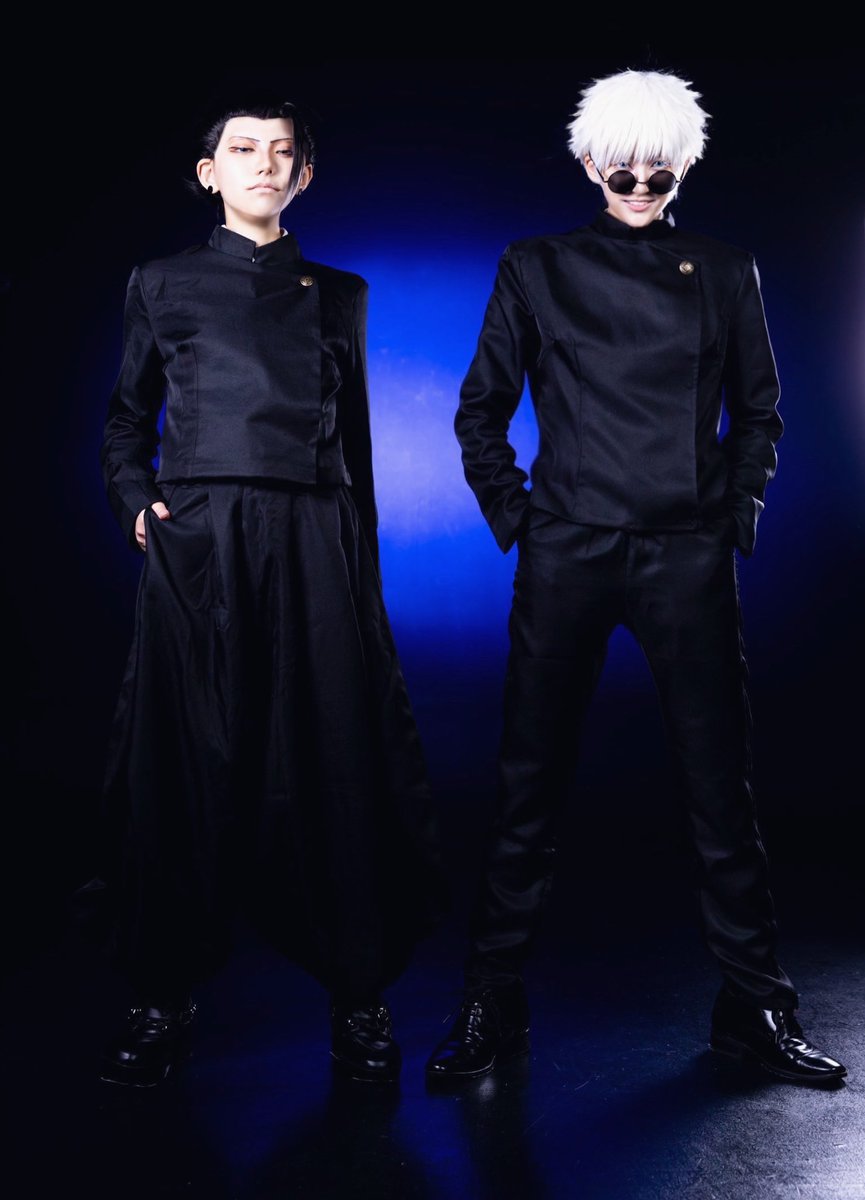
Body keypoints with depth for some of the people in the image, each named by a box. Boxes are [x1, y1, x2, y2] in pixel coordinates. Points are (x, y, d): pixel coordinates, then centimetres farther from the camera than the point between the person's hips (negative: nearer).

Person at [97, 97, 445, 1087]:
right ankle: (163, 997, 12)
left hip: (314, 544, 1)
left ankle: (357, 995, 10)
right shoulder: (164, 283, 13)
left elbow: (355, 443, 16)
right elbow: (127, 413, 18)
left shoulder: (339, 294, 17)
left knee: (336, 761, -2)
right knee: (187, 764, 0)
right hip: (197, 543, -1)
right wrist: (135, 499, -1)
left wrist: (366, 573, 11)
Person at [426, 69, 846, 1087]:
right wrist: (514, 516, 1)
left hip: (688, 556, 1)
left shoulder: (725, 275, 12)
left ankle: (754, 1007, 19)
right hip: (566, 553, -1)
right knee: (530, 784, 2)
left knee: (720, 783, 4)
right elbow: (480, 410, 10)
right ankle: (491, 1008, 13)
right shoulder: (538, 270, 9)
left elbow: (759, 412, 17)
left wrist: (738, 511, 5)